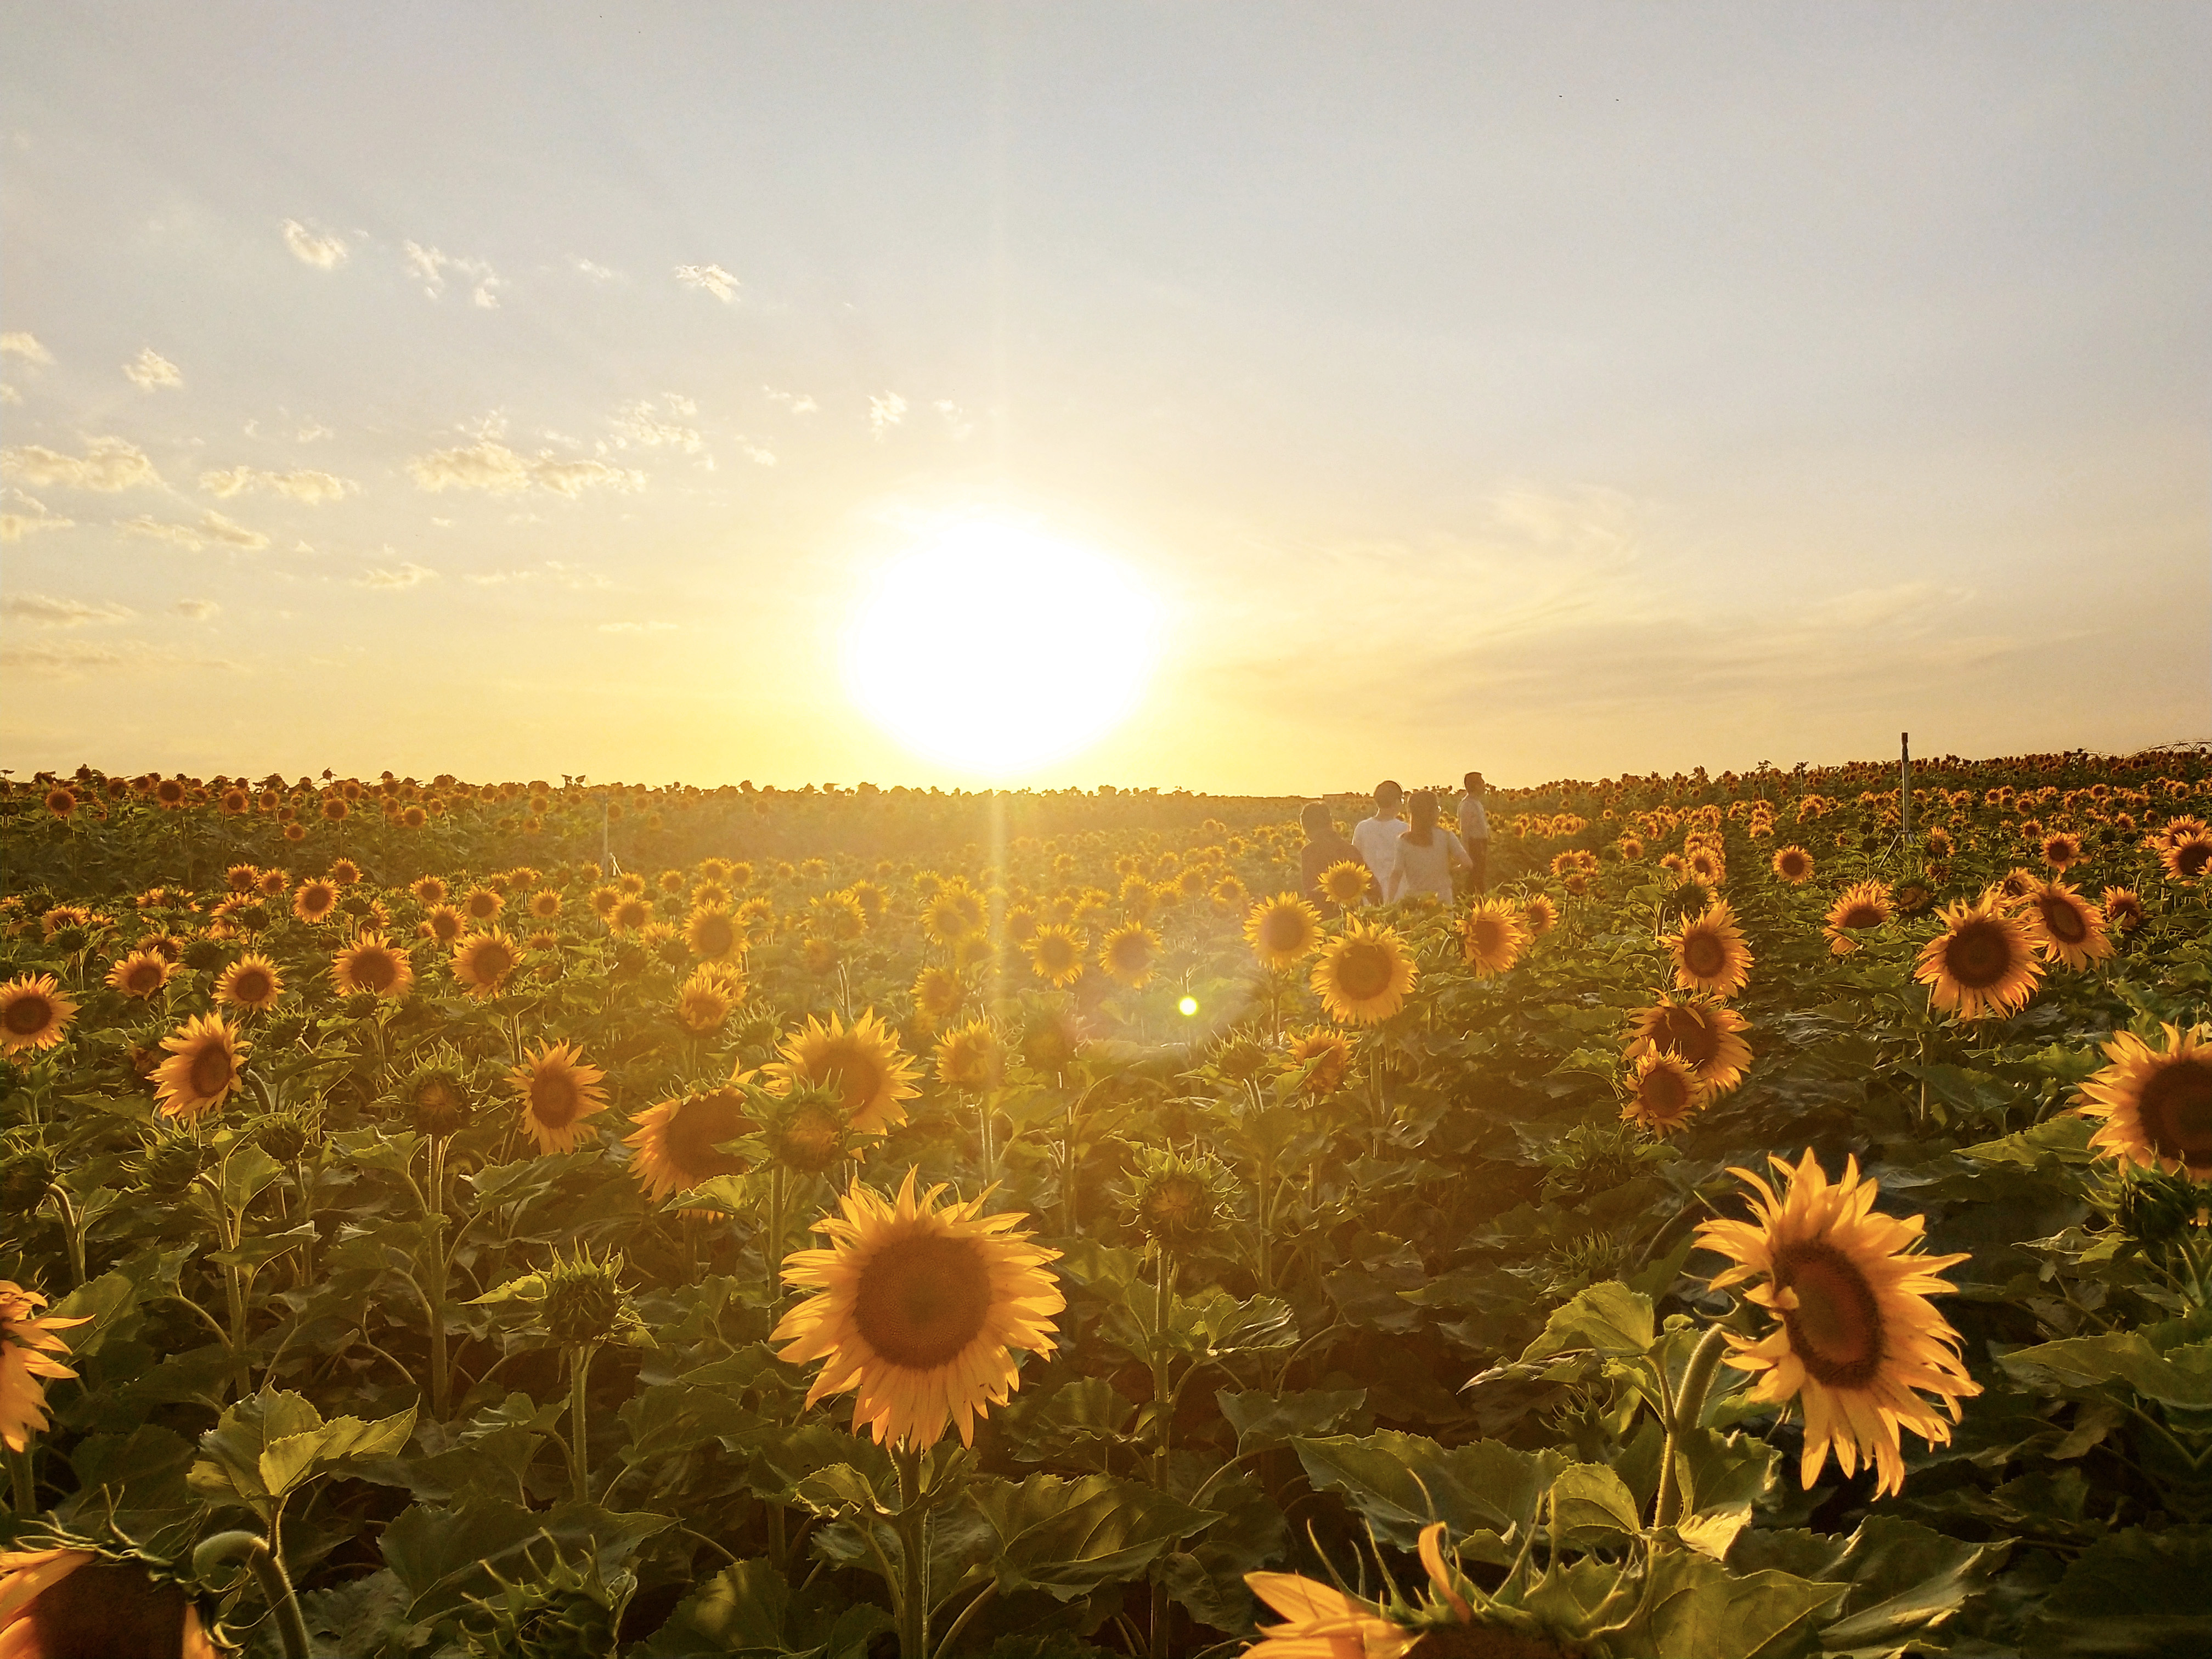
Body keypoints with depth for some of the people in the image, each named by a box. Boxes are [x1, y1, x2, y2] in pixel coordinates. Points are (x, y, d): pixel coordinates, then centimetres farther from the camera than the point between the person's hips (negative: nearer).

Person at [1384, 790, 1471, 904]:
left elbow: (1396, 875, -7)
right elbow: (1467, 863, -7)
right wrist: (1450, 868, 13)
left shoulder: (1402, 841, -3)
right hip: (1442, 899, -1)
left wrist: (1388, 904, -5)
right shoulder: (1446, 837, -4)